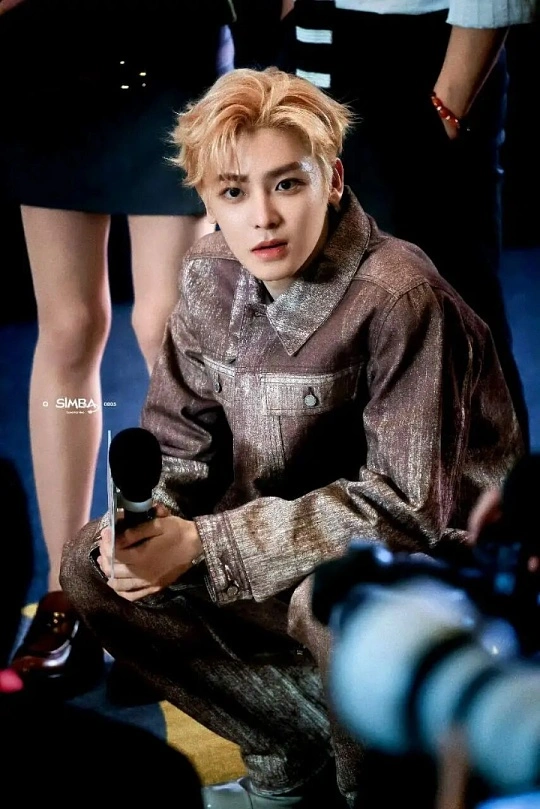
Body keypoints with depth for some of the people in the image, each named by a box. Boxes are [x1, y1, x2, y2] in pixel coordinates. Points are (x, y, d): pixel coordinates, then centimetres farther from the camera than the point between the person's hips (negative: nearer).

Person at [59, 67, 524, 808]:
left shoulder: (400, 299, -25)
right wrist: (142, 521, -21)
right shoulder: (210, 278, -4)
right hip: (293, 551, 7)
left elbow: (408, 504, -27)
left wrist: (201, 545, -30)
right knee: (92, 567, -5)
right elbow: (176, 439, 4)